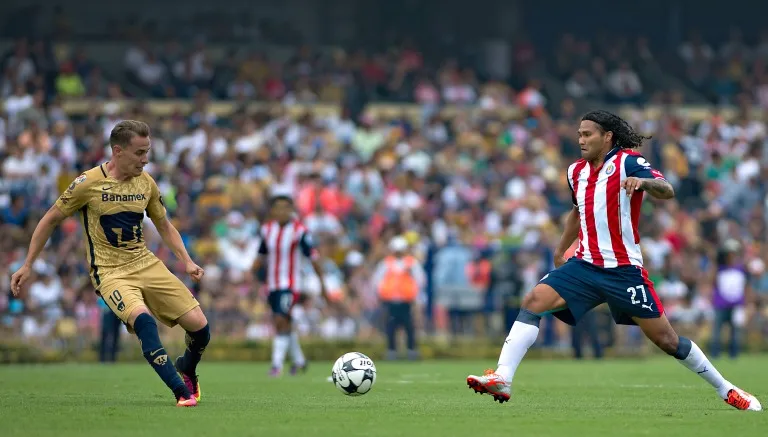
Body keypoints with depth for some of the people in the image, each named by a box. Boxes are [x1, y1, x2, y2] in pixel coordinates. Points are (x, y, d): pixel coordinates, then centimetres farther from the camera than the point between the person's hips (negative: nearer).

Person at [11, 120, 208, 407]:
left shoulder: (146, 183, 3)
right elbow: (50, 221, 0)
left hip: (146, 264, 5)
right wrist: (27, 266, 1)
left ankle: (186, 370, 27)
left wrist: (187, 262, 4)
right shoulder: (88, 183, -11)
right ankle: (181, 392, -30)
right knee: (142, 318, -34)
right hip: (110, 272, -5)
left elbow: (164, 226, 18)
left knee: (199, 326, -6)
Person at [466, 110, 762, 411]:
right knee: (533, 302, -16)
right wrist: (559, 252, 32)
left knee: (666, 339, -1)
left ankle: (725, 390, 16)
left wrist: (642, 181, -46)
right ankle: (502, 379, -22)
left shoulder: (627, 162, -9)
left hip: (624, 270, -5)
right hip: (585, 266, 5)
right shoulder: (576, 171, 10)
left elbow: (667, 191, -25)